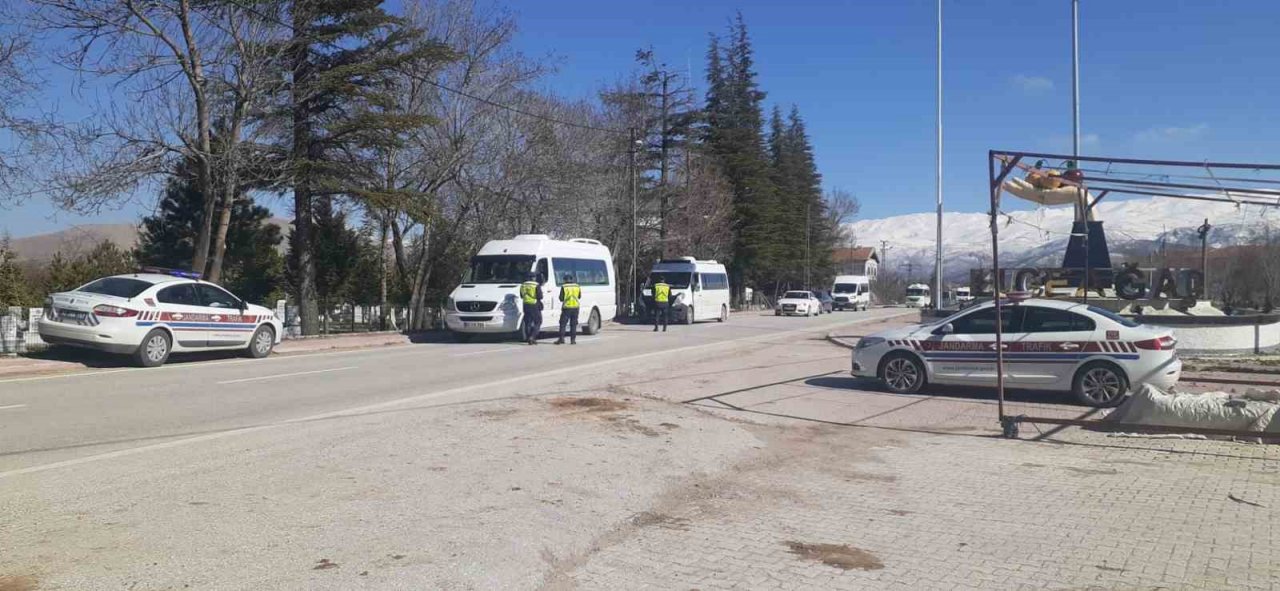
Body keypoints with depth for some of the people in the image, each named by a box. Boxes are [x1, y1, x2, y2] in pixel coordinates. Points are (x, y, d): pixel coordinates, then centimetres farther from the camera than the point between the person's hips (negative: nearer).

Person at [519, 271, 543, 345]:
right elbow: (540, 296, -12)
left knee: (527, 322, 12)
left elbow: (521, 296, 16)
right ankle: (532, 337, -11)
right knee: (538, 322, 3)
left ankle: (528, 338, 12)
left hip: (526, 305, 5)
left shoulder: (523, 285, 8)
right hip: (535, 306, -5)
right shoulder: (536, 285, -10)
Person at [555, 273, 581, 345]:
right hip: (575, 307, 3)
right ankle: (573, 340, 6)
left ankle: (561, 338, -3)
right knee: (573, 324, 8)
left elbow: (561, 298, -6)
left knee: (563, 323, 4)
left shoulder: (564, 287, -8)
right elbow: (579, 296, 16)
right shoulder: (577, 286, 5)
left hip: (566, 307, -3)